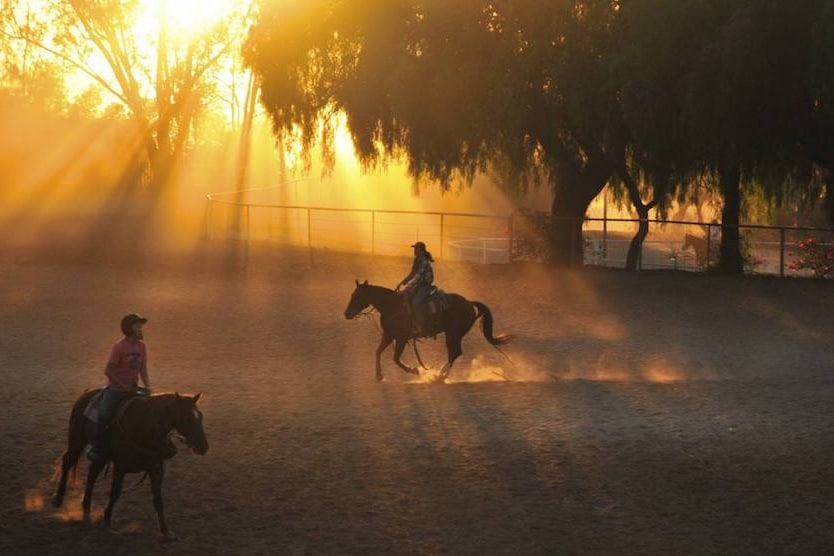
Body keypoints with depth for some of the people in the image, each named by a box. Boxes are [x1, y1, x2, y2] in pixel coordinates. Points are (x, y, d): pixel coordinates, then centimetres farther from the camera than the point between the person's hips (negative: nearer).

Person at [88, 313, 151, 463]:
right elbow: (109, 370, -12)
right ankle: (98, 449, -13)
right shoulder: (120, 347, -12)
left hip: (133, 389, 6)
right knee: (104, 415, -24)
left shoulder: (141, 346, 6)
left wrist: (147, 386, -4)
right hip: (116, 389, -6)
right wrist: (123, 386, -16)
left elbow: (143, 369, 12)